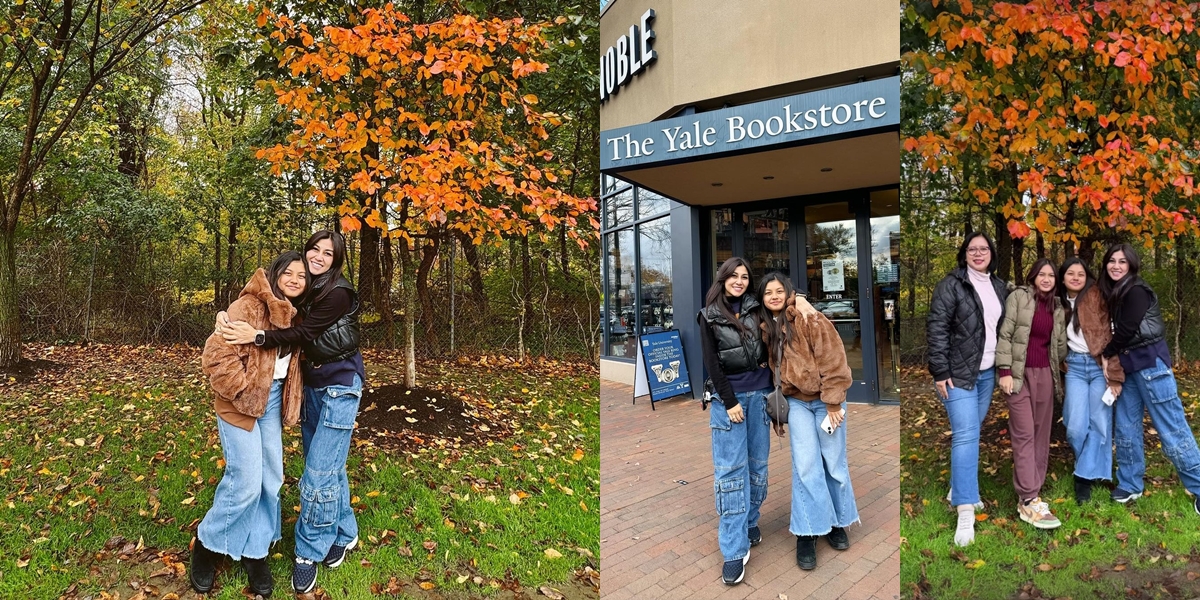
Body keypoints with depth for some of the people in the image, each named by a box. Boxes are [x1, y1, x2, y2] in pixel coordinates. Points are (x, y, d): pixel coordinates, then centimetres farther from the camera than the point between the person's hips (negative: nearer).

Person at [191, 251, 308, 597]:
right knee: (246, 481, -7)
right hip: (241, 403, -7)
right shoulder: (249, 307, -18)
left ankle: (255, 551, 25)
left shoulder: (293, 315, 8)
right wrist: (243, 391, -18)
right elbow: (216, 354, -23)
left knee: (270, 479, 9)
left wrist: (287, 400, 9)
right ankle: (208, 545, 19)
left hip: (273, 400, 7)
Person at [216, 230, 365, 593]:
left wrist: (256, 337, -29)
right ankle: (343, 533, 30)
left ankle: (310, 552, 9)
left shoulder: (338, 294, -18)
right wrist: (228, 318, -13)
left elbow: (303, 333, -21)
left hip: (339, 386, -8)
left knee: (321, 470, -7)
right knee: (326, 464, 15)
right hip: (311, 384, 8)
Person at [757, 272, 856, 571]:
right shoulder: (766, 330, 4)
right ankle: (807, 534, 3)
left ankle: (837, 522, 27)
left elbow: (833, 362, -16)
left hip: (824, 399, -3)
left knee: (834, 463, 6)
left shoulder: (811, 320, -14)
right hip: (796, 401, 3)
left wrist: (833, 404, -16)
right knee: (805, 464, -6)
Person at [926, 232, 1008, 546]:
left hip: (987, 372, 6)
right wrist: (940, 371, -17)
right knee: (966, 435, -12)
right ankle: (965, 512, -11)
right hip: (958, 372, -6)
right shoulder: (951, 285, -9)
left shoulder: (999, 287, 11)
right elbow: (936, 328, -13)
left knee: (972, 430, 13)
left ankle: (959, 488, 29)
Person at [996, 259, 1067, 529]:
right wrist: (1004, 371, -13)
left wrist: (1058, 374, 15)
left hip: (1045, 374, 6)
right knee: (1024, 434, -9)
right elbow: (1004, 334, -8)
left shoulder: (1057, 308, 14)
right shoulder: (1018, 297, -3)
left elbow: (1060, 343, 18)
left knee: (1041, 434, 7)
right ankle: (1028, 502, -11)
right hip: (1020, 374, -6)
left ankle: (1033, 490, 17)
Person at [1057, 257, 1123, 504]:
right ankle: (1094, 467, 21)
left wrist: (1114, 374, -14)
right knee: (1076, 427, -5)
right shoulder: (1060, 304, 11)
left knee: (1099, 424, -3)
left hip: (1100, 366, -3)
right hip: (1075, 367, 3)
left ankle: (1085, 476, 10)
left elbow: (1111, 335, -9)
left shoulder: (1098, 297, -4)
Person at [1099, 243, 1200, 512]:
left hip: (1150, 363, -8)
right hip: (1128, 365, 9)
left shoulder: (1137, 291, -14)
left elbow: (1125, 331, -17)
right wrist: (1112, 356, -1)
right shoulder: (1115, 293, 12)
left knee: (1171, 428, -5)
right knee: (1125, 426, 10)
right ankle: (1130, 485, 19)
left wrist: (1107, 354, -1)